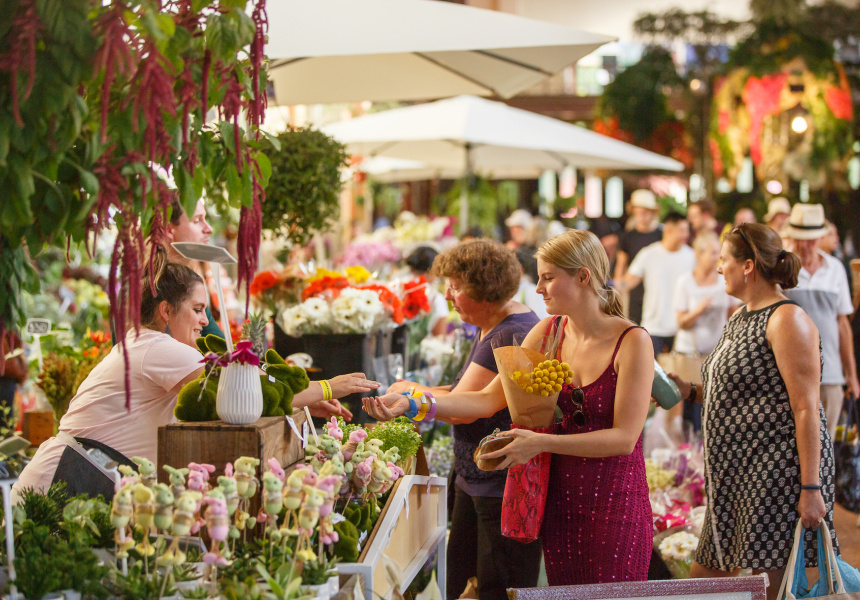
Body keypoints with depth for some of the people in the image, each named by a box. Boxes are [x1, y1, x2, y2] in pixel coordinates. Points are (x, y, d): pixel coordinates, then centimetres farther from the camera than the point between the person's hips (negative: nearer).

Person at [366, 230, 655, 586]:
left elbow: (624, 437, -16)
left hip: (615, 506, -5)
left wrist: (541, 443, -21)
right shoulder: (548, 333, 4)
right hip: (560, 500, 5)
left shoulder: (632, 341, -12)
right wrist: (412, 404, -12)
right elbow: (489, 399, 0)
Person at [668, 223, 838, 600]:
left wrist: (811, 487, -22)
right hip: (737, 474, 10)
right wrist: (689, 392, 11)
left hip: (777, 470, -10)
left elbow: (806, 408, -18)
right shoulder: (740, 319, 17)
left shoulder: (787, 319, -12)